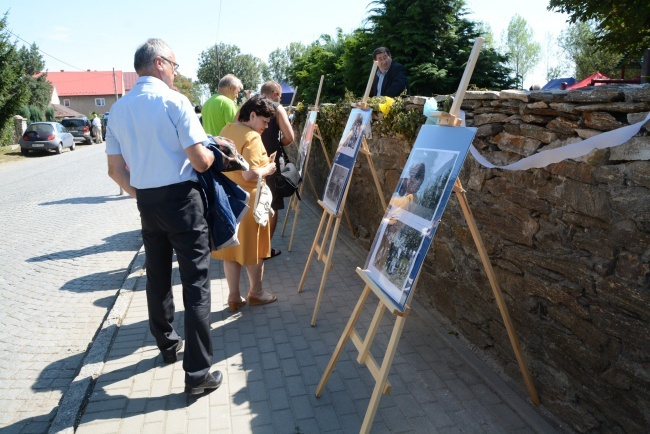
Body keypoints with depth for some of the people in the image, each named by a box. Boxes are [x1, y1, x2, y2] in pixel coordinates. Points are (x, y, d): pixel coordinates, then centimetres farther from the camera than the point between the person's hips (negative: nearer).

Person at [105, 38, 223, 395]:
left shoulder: (118, 108, 8)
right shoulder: (173, 100, -11)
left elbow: (115, 170, 9)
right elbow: (200, 161, -16)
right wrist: (212, 153, 5)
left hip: (146, 202, 7)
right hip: (181, 199, -6)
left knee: (157, 278, 19)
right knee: (196, 284, -2)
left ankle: (168, 345, 39)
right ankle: (197, 374, 3)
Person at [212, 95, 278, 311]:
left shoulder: (227, 130, 7)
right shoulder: (252, 137, -19)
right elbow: (250, 174, -28)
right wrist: (267, 169, -9)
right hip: (248, 200, -7)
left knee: (231, 247, 13)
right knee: (253, 247, 9)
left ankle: (234, 297, 22)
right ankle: (256, 293, 26)